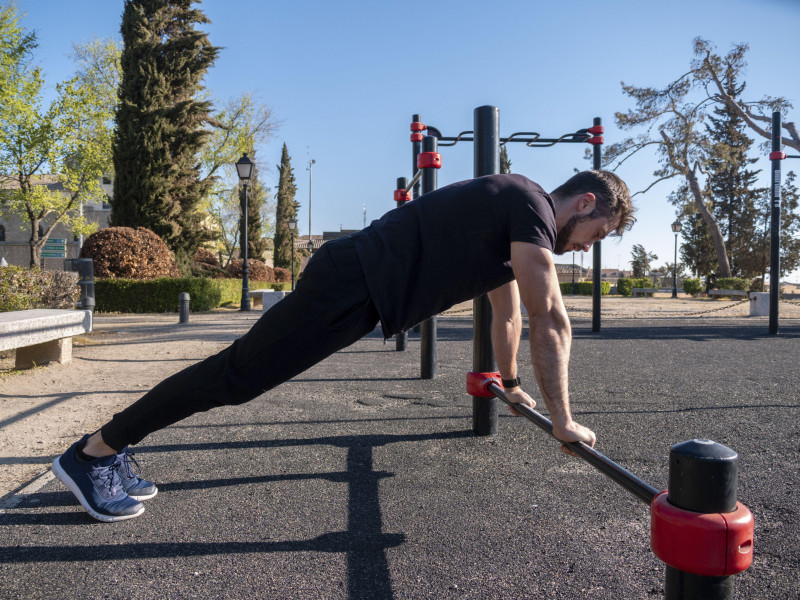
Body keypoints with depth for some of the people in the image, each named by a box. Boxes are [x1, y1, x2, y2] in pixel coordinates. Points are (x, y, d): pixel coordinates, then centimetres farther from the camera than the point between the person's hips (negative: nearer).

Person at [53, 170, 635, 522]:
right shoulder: (531, 204, -11)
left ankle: (115, 450, 21)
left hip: (360, 288, 9)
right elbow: (550, 318, -16)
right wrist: (563, 420, -9)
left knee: (240, 374, 10)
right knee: (239, 373, -5)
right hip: (355, 279, -9)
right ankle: (92, 453, 8)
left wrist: (512, 382, 39)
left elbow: (507, 312, 31)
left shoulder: (517, 223, 20)